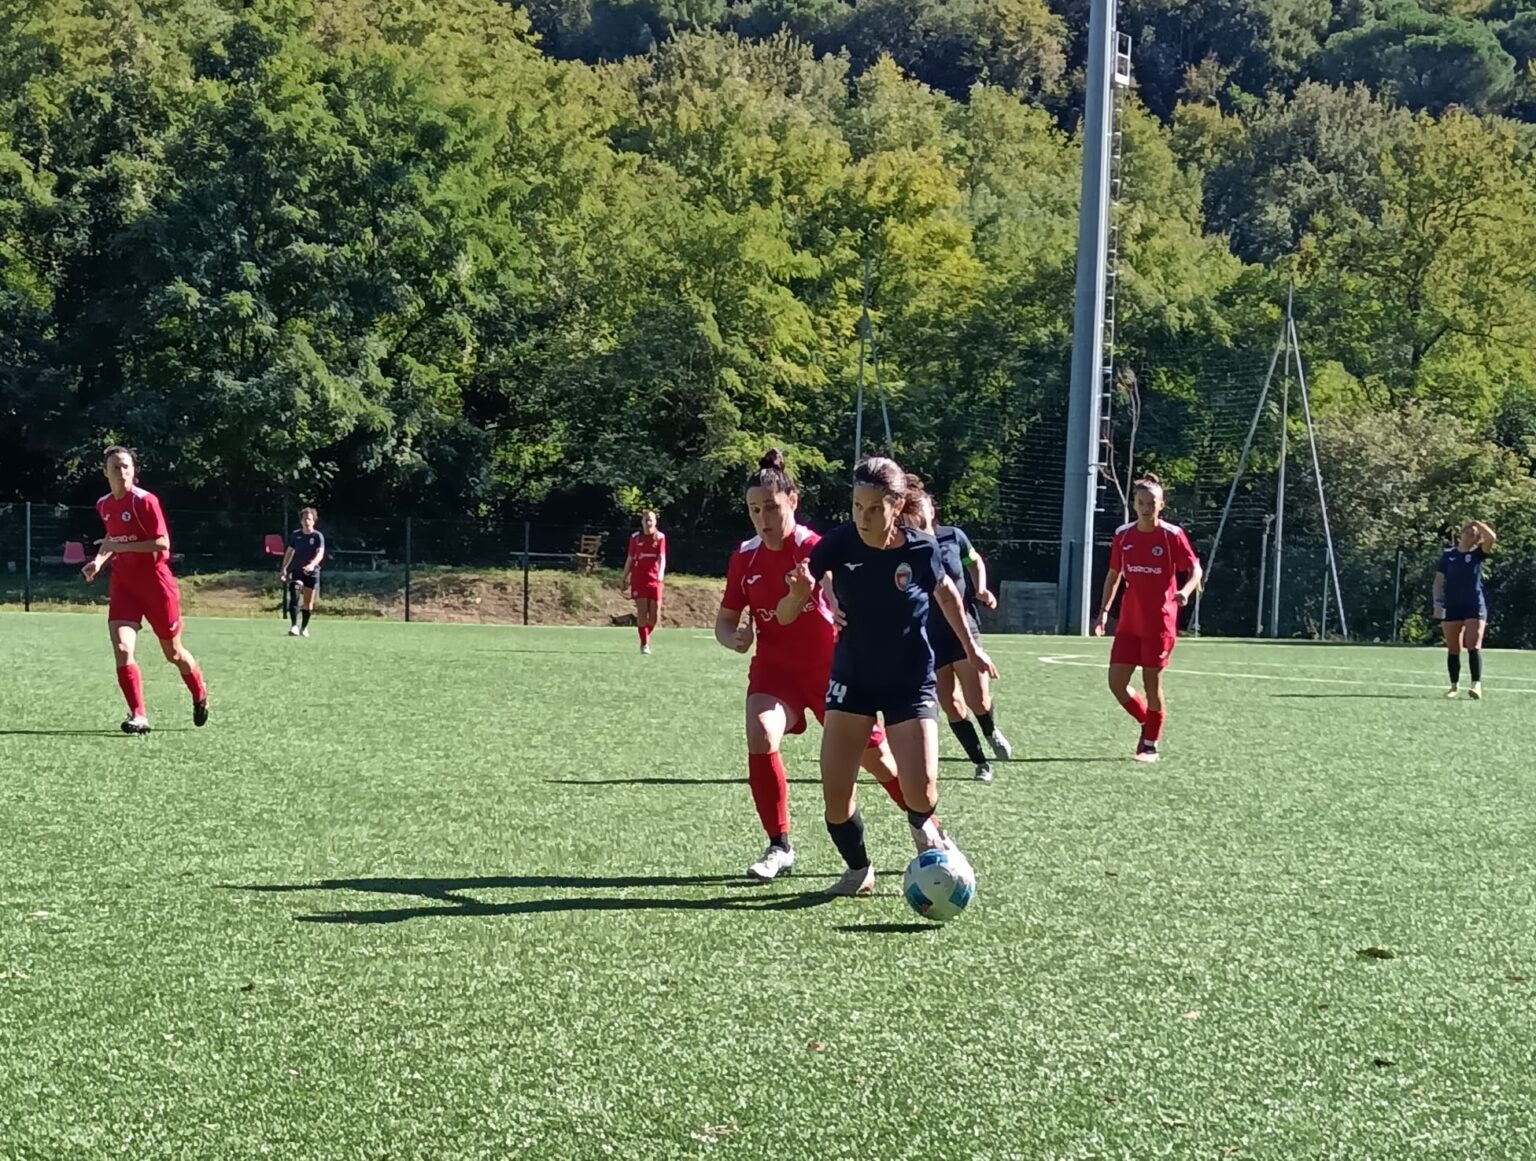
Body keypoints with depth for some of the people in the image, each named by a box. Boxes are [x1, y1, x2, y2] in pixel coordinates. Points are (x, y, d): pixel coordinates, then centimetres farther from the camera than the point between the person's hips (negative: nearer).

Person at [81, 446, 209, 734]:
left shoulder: (144, 500, -14)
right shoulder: (103, 505, 6)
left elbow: (162, 542, -20)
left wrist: (119, 546, -23)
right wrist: (99, 561, 4)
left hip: (155, 583, -4)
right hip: (123, 584, 5)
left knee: (173, 653, 10)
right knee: (122, 648, -17)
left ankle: (200, 694, 39)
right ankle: (138, 716, -11)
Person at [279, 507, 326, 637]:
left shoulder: (318, 536, -4)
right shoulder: (295, 534, 5)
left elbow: (320, 553, -17)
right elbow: (290, 551, 17)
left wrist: (312, 564, -36)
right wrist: (283, 569, 19)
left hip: (311, 572, -1)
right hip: (295, 570, 1)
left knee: (309, 602, 7)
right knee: (294, 596, -20)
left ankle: (304, 628, 23)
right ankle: (294, 626, -25)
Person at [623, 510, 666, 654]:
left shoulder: (660, 537, 1)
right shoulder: (635, 537, 4)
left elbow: (662, 557, -10)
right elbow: (630, 559, 10)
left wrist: (661, 572, -27)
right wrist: (625, 578, 11)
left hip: (654, 579, 0)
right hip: (638, 579, 0)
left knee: (655, 614, 0)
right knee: (642, 611, -7)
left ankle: (646, 636, 26)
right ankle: (644, 644, -2)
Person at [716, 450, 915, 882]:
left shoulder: (813, 548, -15)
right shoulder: (745, 558, -3)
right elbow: (725, 619, 6)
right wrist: (733, 637, -17)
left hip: (829, 666, -2)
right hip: (775, 668, 2)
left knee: (873, 752, 5)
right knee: (761, 735, -25)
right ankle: (779, 848, -12)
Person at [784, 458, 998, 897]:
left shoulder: (921, 549, -16)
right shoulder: (839, 543, -16)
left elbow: (946, 593, 8)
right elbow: (785, 617, -14)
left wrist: (971, 647, 15)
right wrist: (799, 592, -35)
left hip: (911, 682, -1)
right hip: (852, 679, 1)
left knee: (921, 792, -12)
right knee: (836, 794, -6)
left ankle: (924, 828, 25)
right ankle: (858, 870, 21)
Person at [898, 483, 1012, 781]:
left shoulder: (953, 537, -4)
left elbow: (975, 562, 15)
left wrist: (981, 589, 0)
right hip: (928, 637, 0)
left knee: (978, 699, -8)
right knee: (952, 706, -1)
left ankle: (991, 731, 27)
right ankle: (980, 762, 15)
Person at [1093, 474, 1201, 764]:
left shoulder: (1172, 535, -8)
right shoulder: (1123, 535, 4)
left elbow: (1195, 568, -4)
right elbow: (1114, 574, 15)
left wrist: (1185, 591, -25)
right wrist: (1104, 610, 7)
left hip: (1160, 624, -4)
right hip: (1129, 623, 4)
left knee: (1152, 682, -1)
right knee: (1116, 682, -1)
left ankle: (1151, 745, 14)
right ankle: (1147, 722, 25)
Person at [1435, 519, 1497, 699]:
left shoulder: (1477, 554, 3)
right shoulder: (1448, 555, 5)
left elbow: (1492, 538, -16)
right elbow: (1439, 581, 4)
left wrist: (1478, 523, -7)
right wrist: (1438, 602, -6)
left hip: (1475, 606, -2)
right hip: (1452, 607, 2)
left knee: (1473, 646, -12)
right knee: (1453, 649, 6)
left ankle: (1477, 684, -14)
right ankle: (1455, 686, 16)